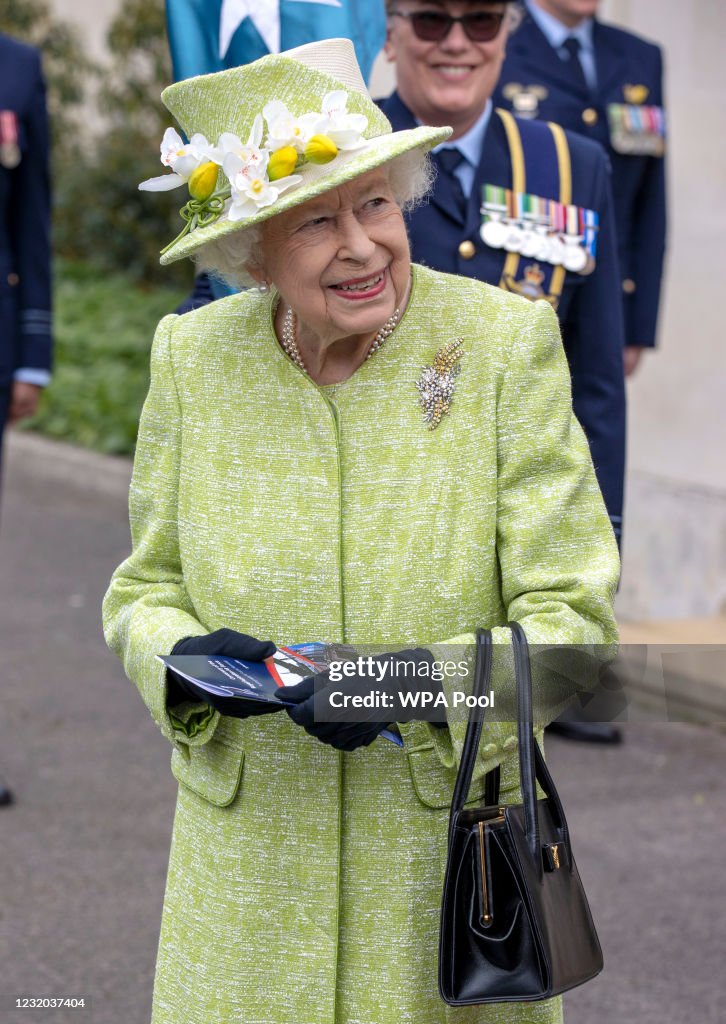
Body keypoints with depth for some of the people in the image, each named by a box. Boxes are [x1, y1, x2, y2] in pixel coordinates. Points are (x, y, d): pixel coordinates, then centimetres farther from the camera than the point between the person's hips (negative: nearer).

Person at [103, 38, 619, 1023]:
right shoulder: (191, 356, -3)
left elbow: (571, 615, -10)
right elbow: (145, 588, 7)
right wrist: (185, 660, -16)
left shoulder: (505, 342, -11)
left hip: (450, 853, -2)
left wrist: (432, 678, -27)